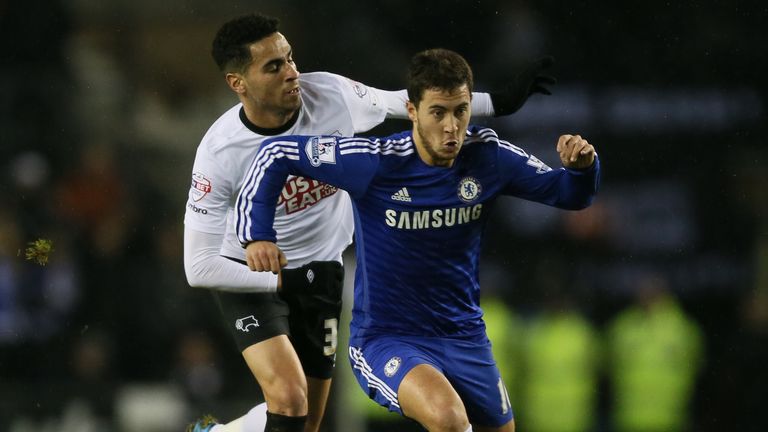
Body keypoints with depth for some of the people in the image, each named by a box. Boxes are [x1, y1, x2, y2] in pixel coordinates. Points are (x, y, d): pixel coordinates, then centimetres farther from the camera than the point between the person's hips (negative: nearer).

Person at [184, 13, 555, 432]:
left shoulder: (331, 95, -18)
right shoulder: (219, 153, -26)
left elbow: (403, 103, 3)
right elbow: (199, 267, -22)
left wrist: (498, 101, 2)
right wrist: (285, 281, -25)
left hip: (321, 273, 5)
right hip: (248, 276, -4)